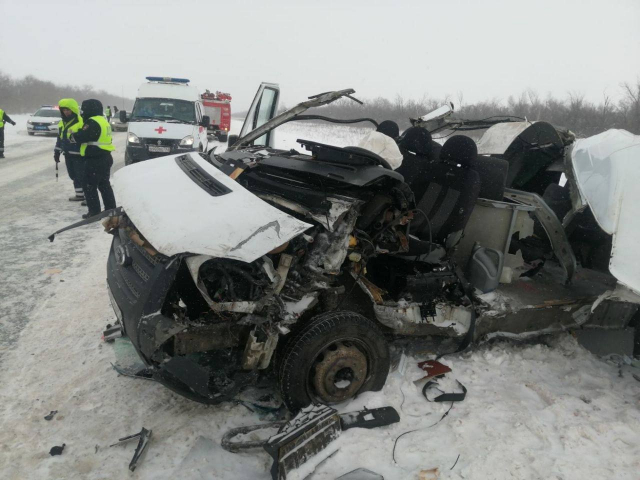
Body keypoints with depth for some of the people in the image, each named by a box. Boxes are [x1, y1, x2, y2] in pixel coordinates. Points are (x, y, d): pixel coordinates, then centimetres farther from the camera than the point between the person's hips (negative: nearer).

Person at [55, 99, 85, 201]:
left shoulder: (81, 122, -13)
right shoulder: (62, 123, 13)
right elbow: (60, 138, 21)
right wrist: (57, 152, 19)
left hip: (79, 154, -8)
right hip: (68, 154, 8)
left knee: (80, 176, -6)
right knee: (73, 175, 11)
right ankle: (79, 194, 20)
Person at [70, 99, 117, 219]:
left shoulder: (93, 123, -16)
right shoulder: (103, 121, 15)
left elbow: (81, 137, -19)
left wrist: (73, 136, 0)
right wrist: (77, 135, 12)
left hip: (95, 160, -10)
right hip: (105, 158, 10)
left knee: (89, 186, -2)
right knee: (104, 185, 16)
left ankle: (94, 211, -1)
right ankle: (111, 209, 18)